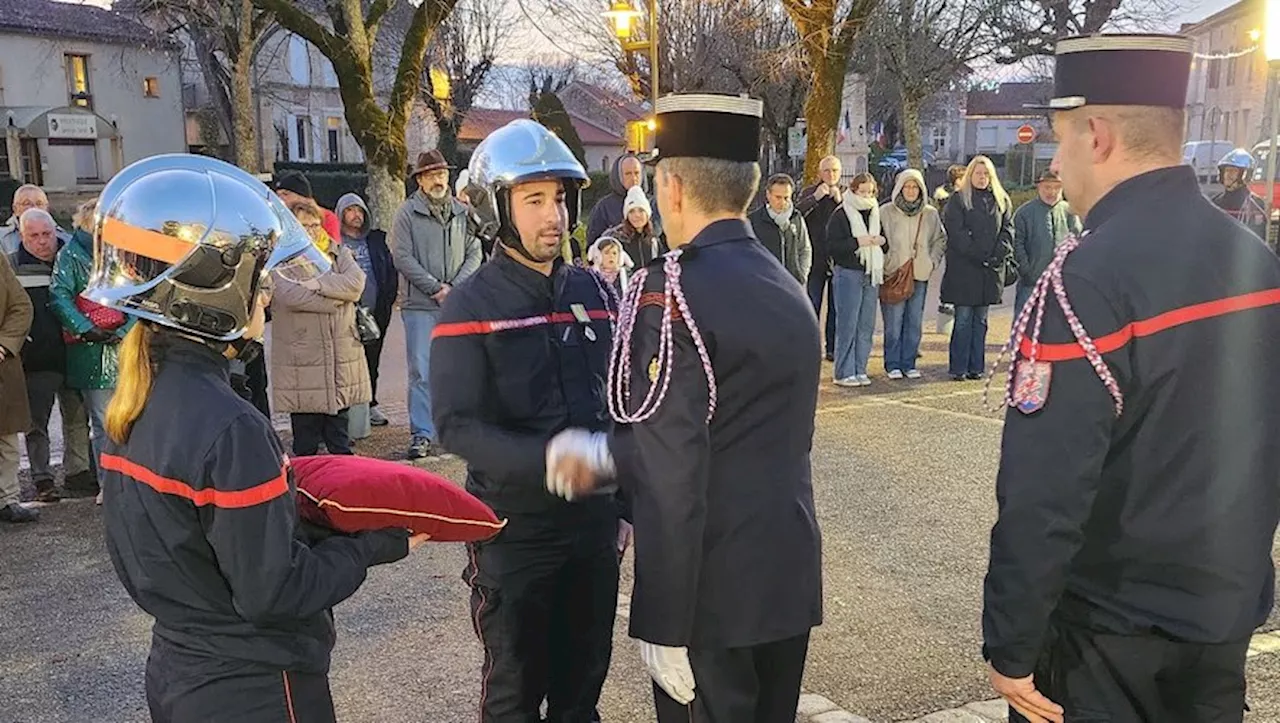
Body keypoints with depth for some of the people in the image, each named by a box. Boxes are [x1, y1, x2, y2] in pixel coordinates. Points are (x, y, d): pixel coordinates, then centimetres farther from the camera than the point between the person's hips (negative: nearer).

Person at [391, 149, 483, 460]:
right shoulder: (407, 213, 0)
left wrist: (454, 287, -6)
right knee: (422, 373, -4)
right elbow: (402, 257, -5)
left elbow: (474, 253, 8)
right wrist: (435, 288, -10)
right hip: (419, 305, -3)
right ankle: (422, 435, 0)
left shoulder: (462, 213, 10)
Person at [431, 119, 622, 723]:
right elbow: (457, 426, -19)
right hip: (515, 530, -4)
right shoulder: (472, 306, -11)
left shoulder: (591, 292, 4)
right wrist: (550, 461, -31)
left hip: (593, 522, 4)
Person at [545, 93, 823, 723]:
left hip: (711, 598, -7)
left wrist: (666, 629, -15)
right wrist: (604, 452, 3)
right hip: (790, 583, 7)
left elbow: (675, 476, -21)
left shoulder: (674, 291, -17)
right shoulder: (789, 290, 8)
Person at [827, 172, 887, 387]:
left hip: (871, 275, 6)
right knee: (847, 325, -6)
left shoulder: (876, 214, 15)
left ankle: (860, 370, 14)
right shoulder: (840, 216, -3)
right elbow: (832, 246, -11)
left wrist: (882, 241, -2)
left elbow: (887, 244, 21)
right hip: (848, 274, -6)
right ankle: (844, 373, 0)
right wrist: (858, 242, -19)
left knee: (867, 326, 6)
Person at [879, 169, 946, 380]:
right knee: (893, 323, -3)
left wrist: (932, 261, 7)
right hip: (892, 275, -3)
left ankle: (909, 364, 16)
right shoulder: (886, 212, 0)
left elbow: (941, 240, 19)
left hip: (920, 275, 3)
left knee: (915, 323, 6)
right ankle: (892, 364, 8)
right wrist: (881, 265, -4)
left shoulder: (931, 214, 8)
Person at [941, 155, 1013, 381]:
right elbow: (956, 232, -9)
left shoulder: (1001, 201, 14)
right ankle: (958, 368, 2)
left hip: (990, 270, 4)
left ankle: (976, 367, 15)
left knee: (980, 320, 9)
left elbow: (1008, 229, 8)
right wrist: (978, 255, -15)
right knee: (963, 319, -3)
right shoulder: (958, 201, 0)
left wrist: (998, 254, -8)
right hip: (963, 269, -4)